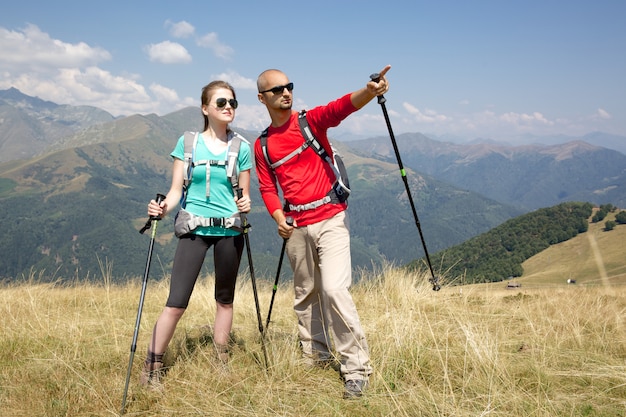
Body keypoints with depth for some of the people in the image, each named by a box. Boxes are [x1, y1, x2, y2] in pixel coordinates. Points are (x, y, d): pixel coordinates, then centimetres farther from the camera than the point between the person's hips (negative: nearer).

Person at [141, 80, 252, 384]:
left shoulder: (241, 148, 4)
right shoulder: (187, 143, 3)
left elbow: (244, 195, 8)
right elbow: (176, 190, 2)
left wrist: (245, 205, -15)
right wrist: (163, 208, -18)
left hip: (229, 231, 2)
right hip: (194, 229, -1)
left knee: (225, 299, 12)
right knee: (176, 303, -8)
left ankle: (221, 360, 26)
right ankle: (151, 367, 2)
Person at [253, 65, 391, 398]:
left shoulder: (312, 121, -1)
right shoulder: (262, 145, 10)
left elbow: (342, 106, -21)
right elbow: (267, 187, 9)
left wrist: (369, 91, -42)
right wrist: (278, 217, -10)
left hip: (330, 219, -5)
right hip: (297, 227, 5)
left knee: (334, 289, -17)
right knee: (305, 294, 15)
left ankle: (356, 368, -7)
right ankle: (314, 356, 32)